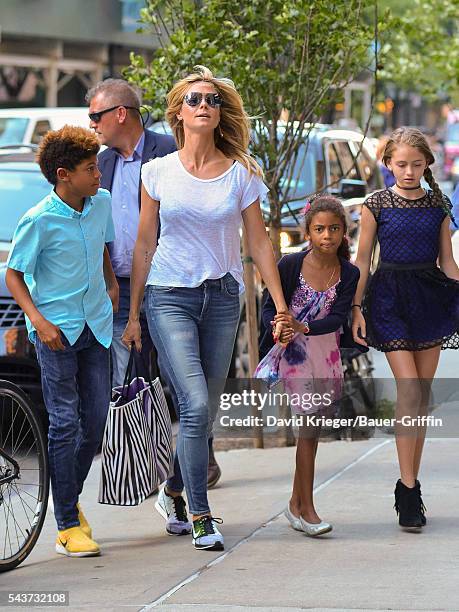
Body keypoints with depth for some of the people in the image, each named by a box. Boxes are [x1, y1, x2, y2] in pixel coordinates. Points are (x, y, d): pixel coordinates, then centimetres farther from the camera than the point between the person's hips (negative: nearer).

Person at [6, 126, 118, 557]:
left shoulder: (102, 204, 3)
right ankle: (67, 526, 0)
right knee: (65, 422, -5)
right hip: (57, 330, -6)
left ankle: (72, 498, 30)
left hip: (95, 325, 6)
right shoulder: (39, 220, -15)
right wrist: (38, 320, -19)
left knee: (96, 418, 8)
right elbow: (14, 275, -8)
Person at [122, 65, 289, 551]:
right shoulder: (158, 172, 0)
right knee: (196, 407, -15)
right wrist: (133, 315, 6)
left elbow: (259, 243, 5)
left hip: (222, 297, 2)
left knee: (204, 411, 7)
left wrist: (281, 308, 0)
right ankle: (199, 516, -7)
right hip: (170, 297, -2)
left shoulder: (241, 173, 1)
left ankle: (174, 492, 30)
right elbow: (144, 246, 5)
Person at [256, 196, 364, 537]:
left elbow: (338, 317, -14)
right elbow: (269, 306, -7)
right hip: (293, 351, -4)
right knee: (309, 421, -11)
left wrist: (302, 327, -30)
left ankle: (296, 504, 22)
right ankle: (306, 509, -7)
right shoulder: (291, 265, -12)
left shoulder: (349, 274, -5)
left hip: (327, 350, 4)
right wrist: (279, 327, -28)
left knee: (314, 423, 9)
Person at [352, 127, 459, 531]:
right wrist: (356, 307, -2)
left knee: (422, 396, 5)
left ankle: (411, 484, 14)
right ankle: (408, 489, -11)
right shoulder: (377, 205, 1)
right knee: (409, 390, -14)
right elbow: (363, 260, 4)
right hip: (390, 297, -3)